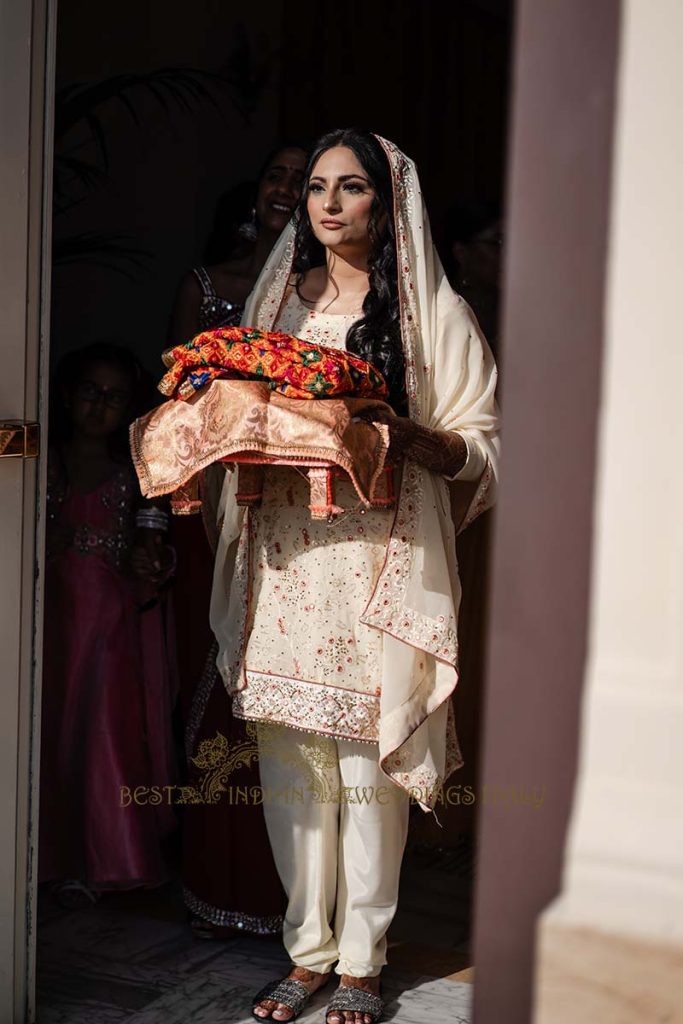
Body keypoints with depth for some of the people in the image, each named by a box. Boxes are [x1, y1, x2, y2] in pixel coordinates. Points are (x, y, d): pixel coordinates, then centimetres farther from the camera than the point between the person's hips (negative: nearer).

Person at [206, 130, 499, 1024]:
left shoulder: (434, 313, 1)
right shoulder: (277, 301, 16)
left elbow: (482, 451, -2)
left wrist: (399, 432, -20)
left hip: (381, 561, -4)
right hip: (285, 558, 4)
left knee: (368, 761, -1)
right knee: (291, 757, 6)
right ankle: (308, 949, 20)